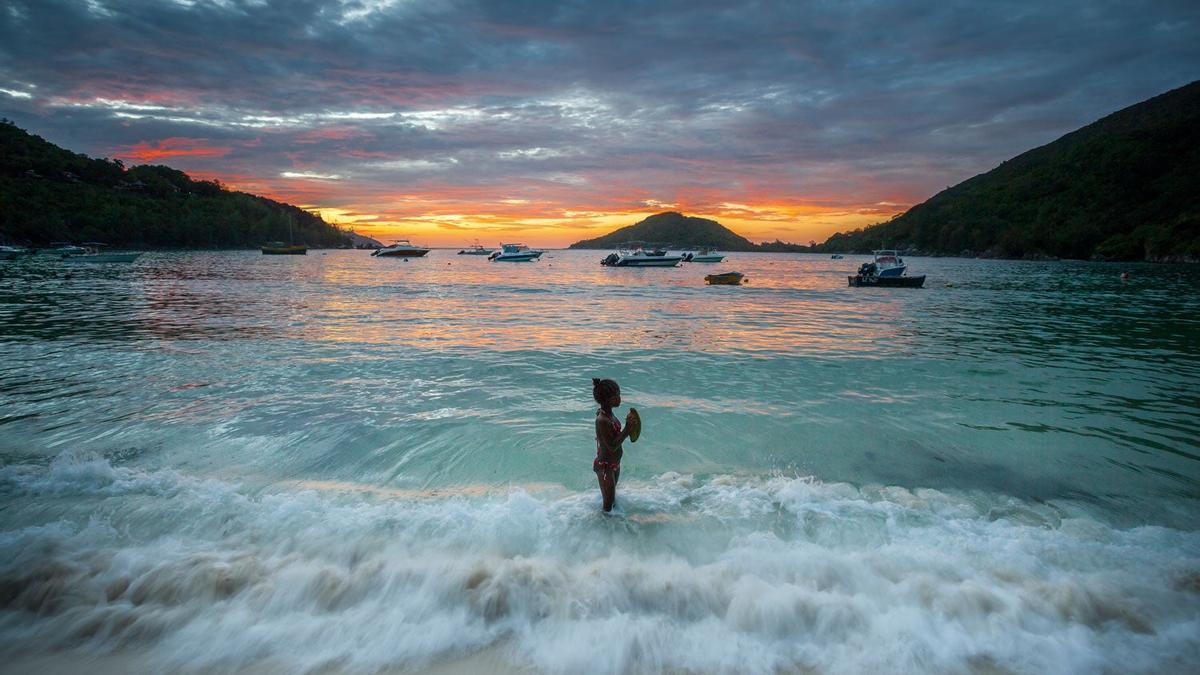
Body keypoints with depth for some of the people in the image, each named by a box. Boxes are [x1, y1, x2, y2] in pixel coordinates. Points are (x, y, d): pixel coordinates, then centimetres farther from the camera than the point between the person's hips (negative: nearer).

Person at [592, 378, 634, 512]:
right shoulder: (602, 420, -29)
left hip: (614, 463, 9)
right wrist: (627, 429, -28)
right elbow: (612, 446, -29)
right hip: (605, 467, -9)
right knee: (608, 504, 6)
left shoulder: (609, 413, -1)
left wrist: (627, 429, -3)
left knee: (612, 497, 27)